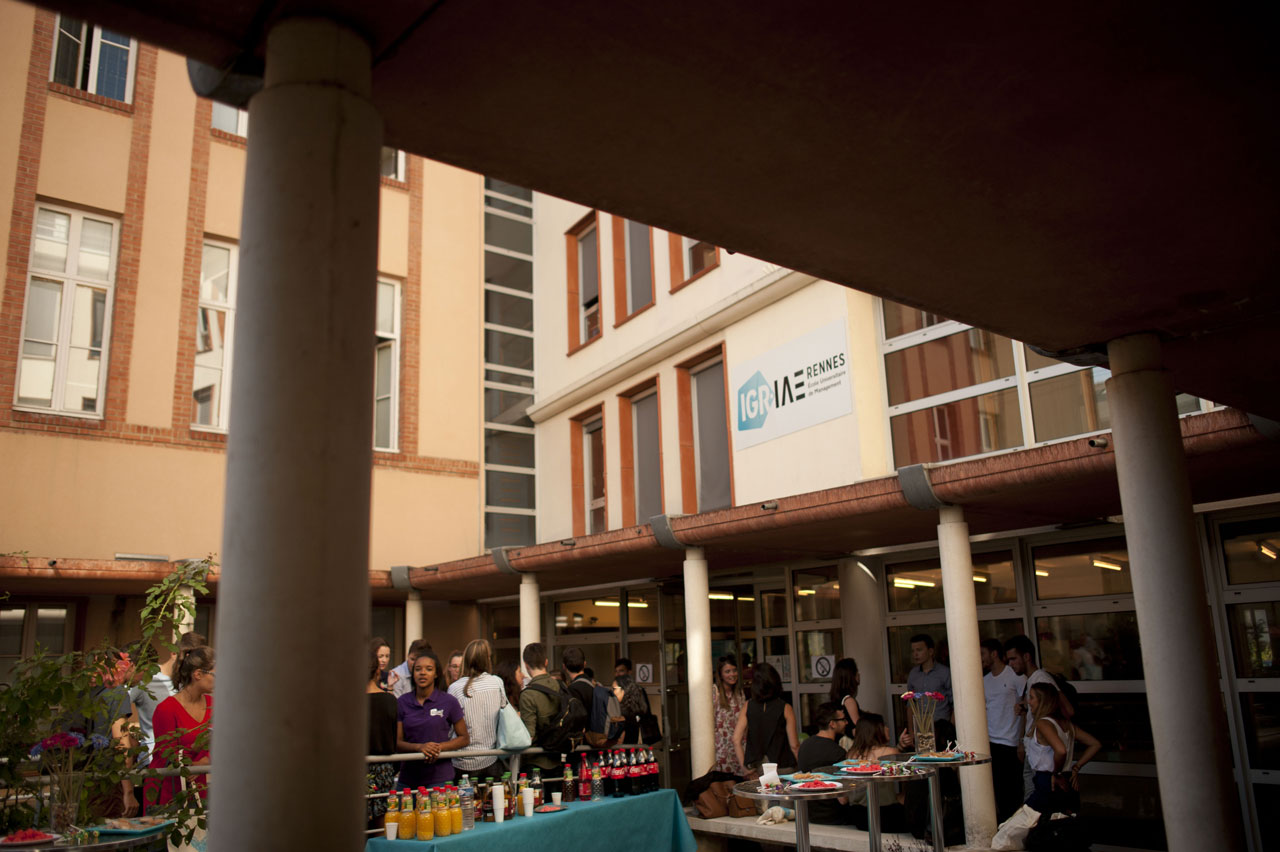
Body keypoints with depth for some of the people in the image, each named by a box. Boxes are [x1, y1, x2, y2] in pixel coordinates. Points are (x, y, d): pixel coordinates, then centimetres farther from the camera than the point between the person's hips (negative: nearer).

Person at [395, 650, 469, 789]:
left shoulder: (449, 702, -1)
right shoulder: (402, 702, 4)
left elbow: (464, 738, 4)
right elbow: (397, 742, 3)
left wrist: (439, 747, -14)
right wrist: (420, 747, -17)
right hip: (408, 777, 2)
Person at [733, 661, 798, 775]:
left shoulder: (748, 706, 0)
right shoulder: (785, 708, -6)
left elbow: (736, 740, -3)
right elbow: (794, 745, -5)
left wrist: (745, 767, 4)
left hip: (756, 769, 2)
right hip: (782, 768, -2)